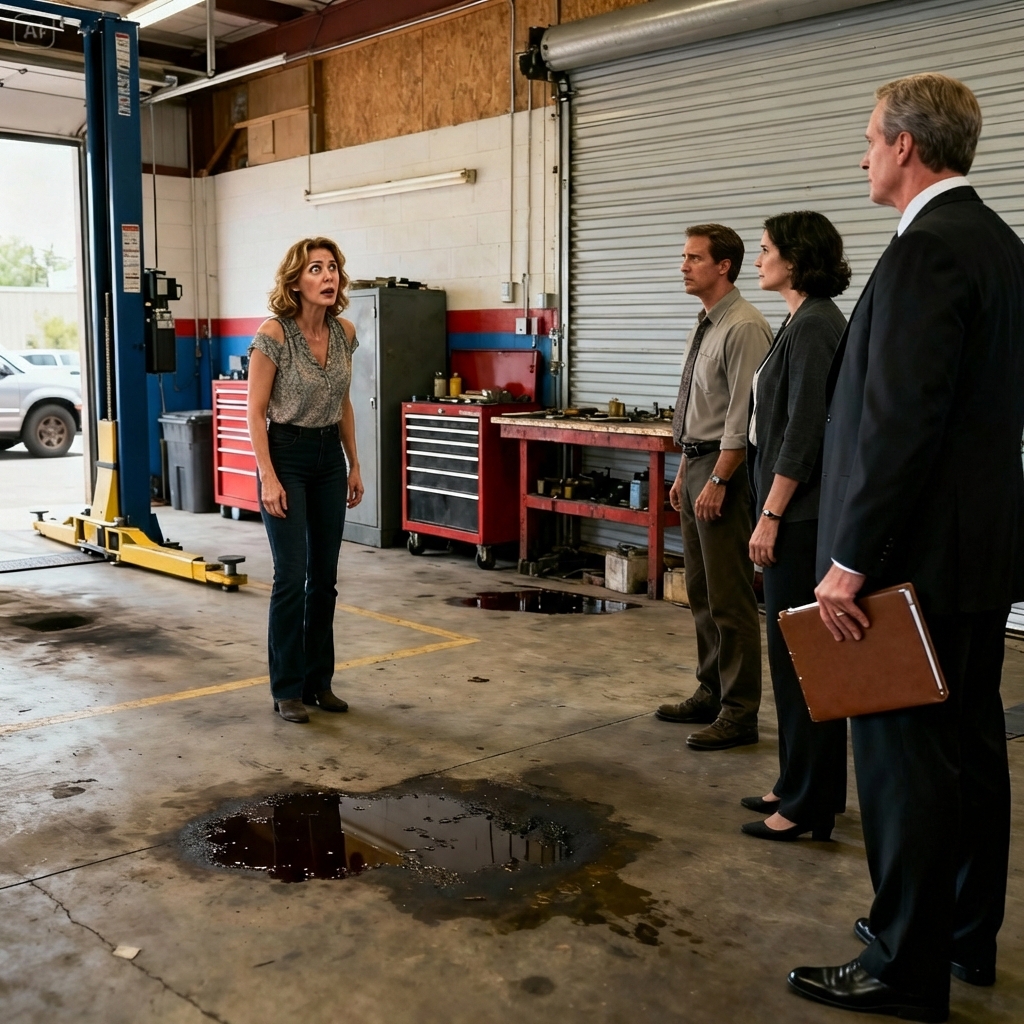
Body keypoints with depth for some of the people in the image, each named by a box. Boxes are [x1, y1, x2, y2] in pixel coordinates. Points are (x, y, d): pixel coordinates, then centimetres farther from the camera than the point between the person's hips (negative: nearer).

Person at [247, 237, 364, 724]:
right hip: (286, 455, -6)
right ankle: (287, 689, 6)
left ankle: (319, 680, 21)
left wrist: (354, 465, 11)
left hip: (329, 457, 6)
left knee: (325, 576, 9)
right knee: (291, 576, -7)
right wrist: (269, 478, -18)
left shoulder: (344, 332, 2)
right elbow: (255, 412, -13)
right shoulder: (273, 334, -16)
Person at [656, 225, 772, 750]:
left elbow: (742, 415, -19)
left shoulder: (744, 328, -15)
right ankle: (711, 692, 29)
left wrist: (718, 480, -20)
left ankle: (739, 712, 5)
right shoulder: (704, 326, 15)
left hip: (723, 469, -10)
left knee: (729, 597, -4)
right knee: (700, 590, 16)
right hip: (695, 463, 10)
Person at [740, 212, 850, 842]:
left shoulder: (815, 325, -14)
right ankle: (801, 786, 26)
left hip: (801, 515, -10)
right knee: (795, 652, 15)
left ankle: (811, 804, 7)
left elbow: (804, 431, -20)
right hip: (798, 513, 10)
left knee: (799, 654, -3)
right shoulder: (806, 321, 15)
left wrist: (770, 516, -18)